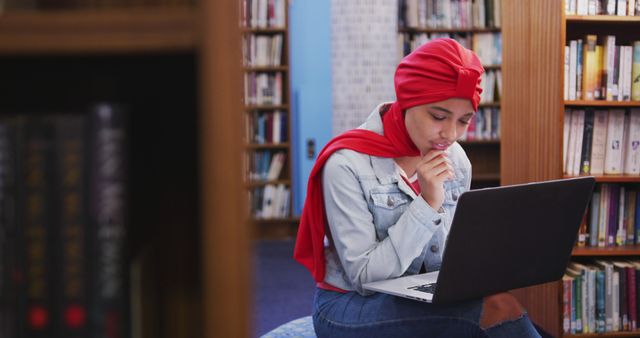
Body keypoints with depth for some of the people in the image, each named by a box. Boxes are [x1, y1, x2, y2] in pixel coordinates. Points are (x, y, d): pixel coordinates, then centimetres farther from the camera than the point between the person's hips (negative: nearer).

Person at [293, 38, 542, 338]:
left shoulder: (457, 161, 1)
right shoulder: (348, 163, -18)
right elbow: (363, 275, -19)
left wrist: (474, 275, -10)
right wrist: (427, 204, -24)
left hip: (427, 301, 5)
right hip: (352, 306, -5)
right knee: (497, 310, -27)